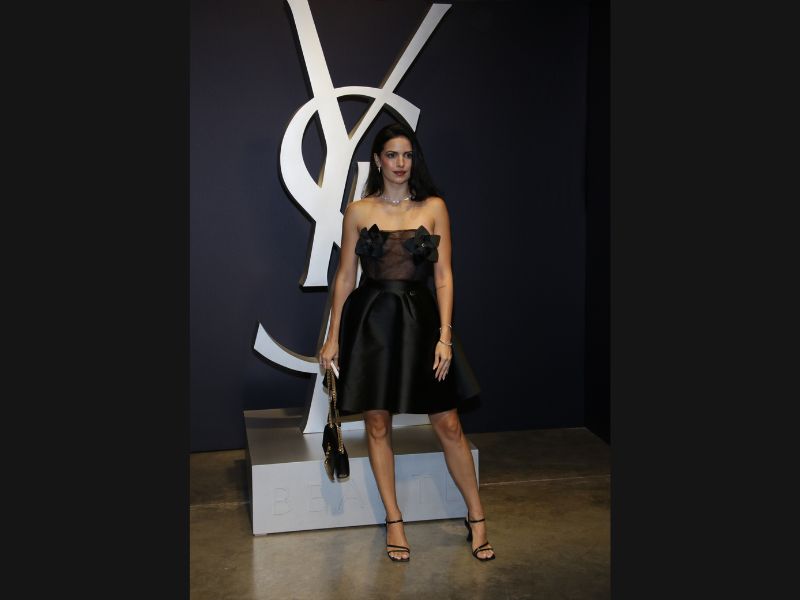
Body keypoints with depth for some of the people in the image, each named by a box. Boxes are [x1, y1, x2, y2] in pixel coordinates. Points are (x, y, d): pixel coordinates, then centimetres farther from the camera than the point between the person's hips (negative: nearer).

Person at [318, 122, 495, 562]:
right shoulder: (358, 211, 3)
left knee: (448, 425, 1)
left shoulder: (434, 207, 2)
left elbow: (443, 277, 0)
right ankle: (394, 522, 21)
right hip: (370, 321, 1)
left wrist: (445, 336, -8)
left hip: (420, 319, 0)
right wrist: (333, 337, 2)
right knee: (377, 425, 6)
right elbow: (344, 276, 6)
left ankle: (476, 518, 17)